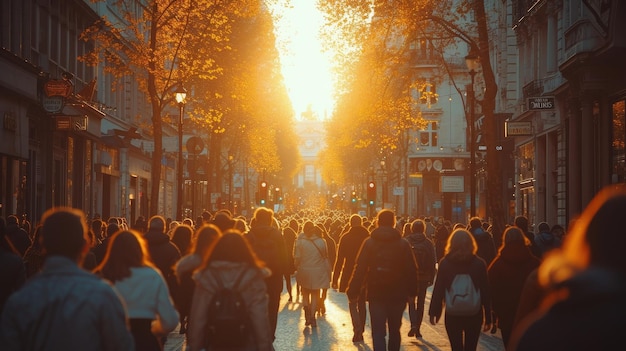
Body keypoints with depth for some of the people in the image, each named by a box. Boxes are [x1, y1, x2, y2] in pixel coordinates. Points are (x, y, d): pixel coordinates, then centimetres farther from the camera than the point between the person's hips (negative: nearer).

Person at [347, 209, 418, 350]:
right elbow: (411, 270, -3)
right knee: (395, 331, 18)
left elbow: (360, 269, -6)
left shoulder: (369, 243, -4)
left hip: (376, 295, -1)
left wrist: (353, 291, -2)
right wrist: (411, 291, 7)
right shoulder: (403, 244, -2)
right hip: (398, 295, 1)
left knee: (378, 333, -1)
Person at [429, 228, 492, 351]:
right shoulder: (479, 264, -3)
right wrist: (488, 318, 4)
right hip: (474, 315, 1)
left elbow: (438, 290, -4)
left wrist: (433, 312, 4)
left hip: (452, 315, 0)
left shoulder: (445, 263, -5)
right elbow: (485, 292, -2)